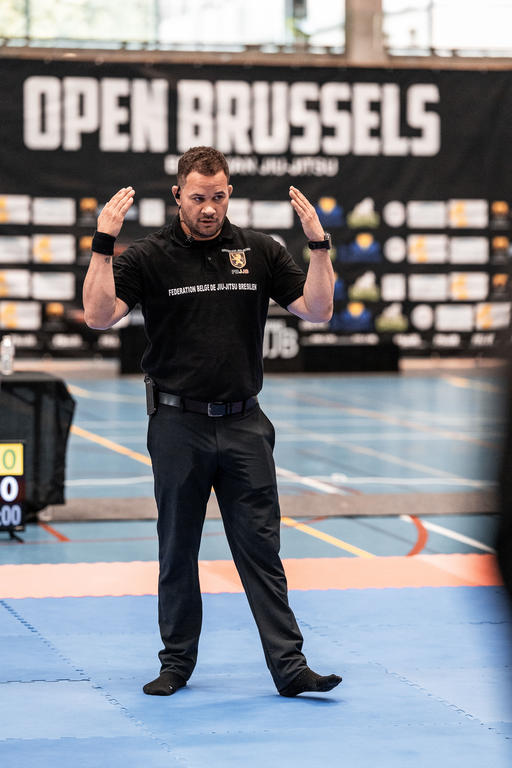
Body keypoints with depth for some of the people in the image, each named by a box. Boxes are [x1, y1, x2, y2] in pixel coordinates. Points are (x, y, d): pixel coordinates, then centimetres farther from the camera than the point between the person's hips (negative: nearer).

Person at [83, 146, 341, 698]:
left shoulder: (258, 252, 4)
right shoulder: (149, 257, -4)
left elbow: (317, 310, 1)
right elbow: (99, 315, -15)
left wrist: (318, 243, -12)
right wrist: (103, 244, -24)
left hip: (244, 424, 1)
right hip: (178, 424, -1)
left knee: (261, 549, 1)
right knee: (177, 552, 8)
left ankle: (289, 667, 0)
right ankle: (177, 663, 20)